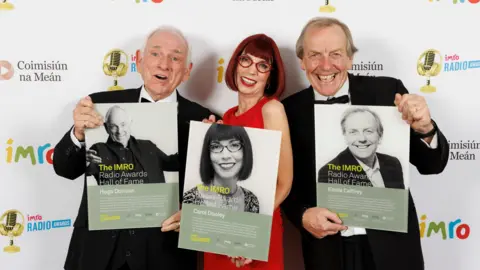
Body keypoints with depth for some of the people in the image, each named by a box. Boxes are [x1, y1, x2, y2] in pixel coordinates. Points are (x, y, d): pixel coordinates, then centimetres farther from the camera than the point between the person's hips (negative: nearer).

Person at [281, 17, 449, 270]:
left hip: (391, 247, 0)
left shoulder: (387, 92, -8)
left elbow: (432, 165, -5)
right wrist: (302, 215, -14)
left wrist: (424, 129, -24)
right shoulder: (289, 110, -5)